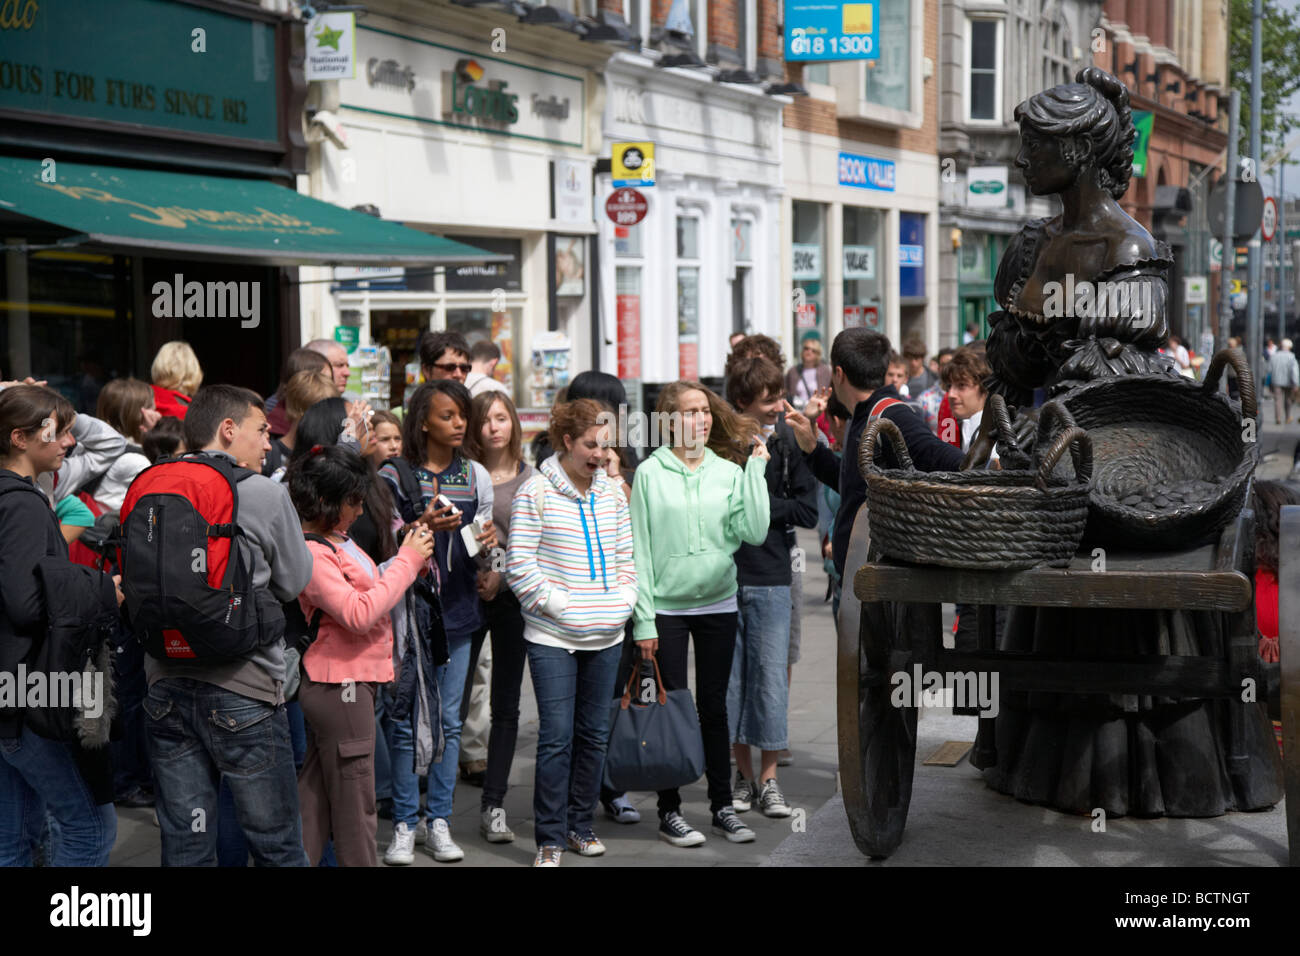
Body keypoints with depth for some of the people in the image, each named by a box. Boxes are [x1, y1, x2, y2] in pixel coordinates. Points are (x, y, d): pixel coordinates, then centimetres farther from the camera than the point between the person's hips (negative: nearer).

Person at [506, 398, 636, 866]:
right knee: (556, 736, -6)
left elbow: (626, 557, 16)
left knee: (594, 733, 11)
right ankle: (550, 840, 2)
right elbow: (520, 565, -9)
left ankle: (580, 824, 24)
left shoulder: (612, 493, 9)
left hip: (605, 636, 5)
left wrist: (622, 601, 2)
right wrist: (560, 604, -12)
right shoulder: (535, 492, -6)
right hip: (553, 637, -5)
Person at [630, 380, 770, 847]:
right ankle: (669, 810, 14)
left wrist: (756, 467, -8)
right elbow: (639, 549, -5)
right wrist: (643, 619, -8)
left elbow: (755, 532, -9)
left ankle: (722, 805, 21)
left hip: (718, 604, 2)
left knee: (714, 706, 11)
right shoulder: (650, 473, -5)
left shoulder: (729, 472, 2)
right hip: (667, 607, -2)